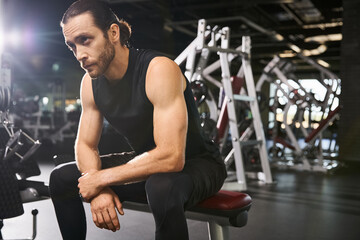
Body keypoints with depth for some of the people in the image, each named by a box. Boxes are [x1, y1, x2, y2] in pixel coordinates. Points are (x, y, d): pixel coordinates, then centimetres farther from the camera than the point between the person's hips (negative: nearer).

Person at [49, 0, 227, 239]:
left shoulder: (159, 70, -27)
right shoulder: (91, 82, -4)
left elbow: (171, 157, -35)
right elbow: (85, 145, 2)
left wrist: (102, 179, -26)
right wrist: (98, 189, -20)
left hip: (197, 163, -6)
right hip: (147, 164, 7)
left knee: (163, 186, -41)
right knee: (61, 178, 4)